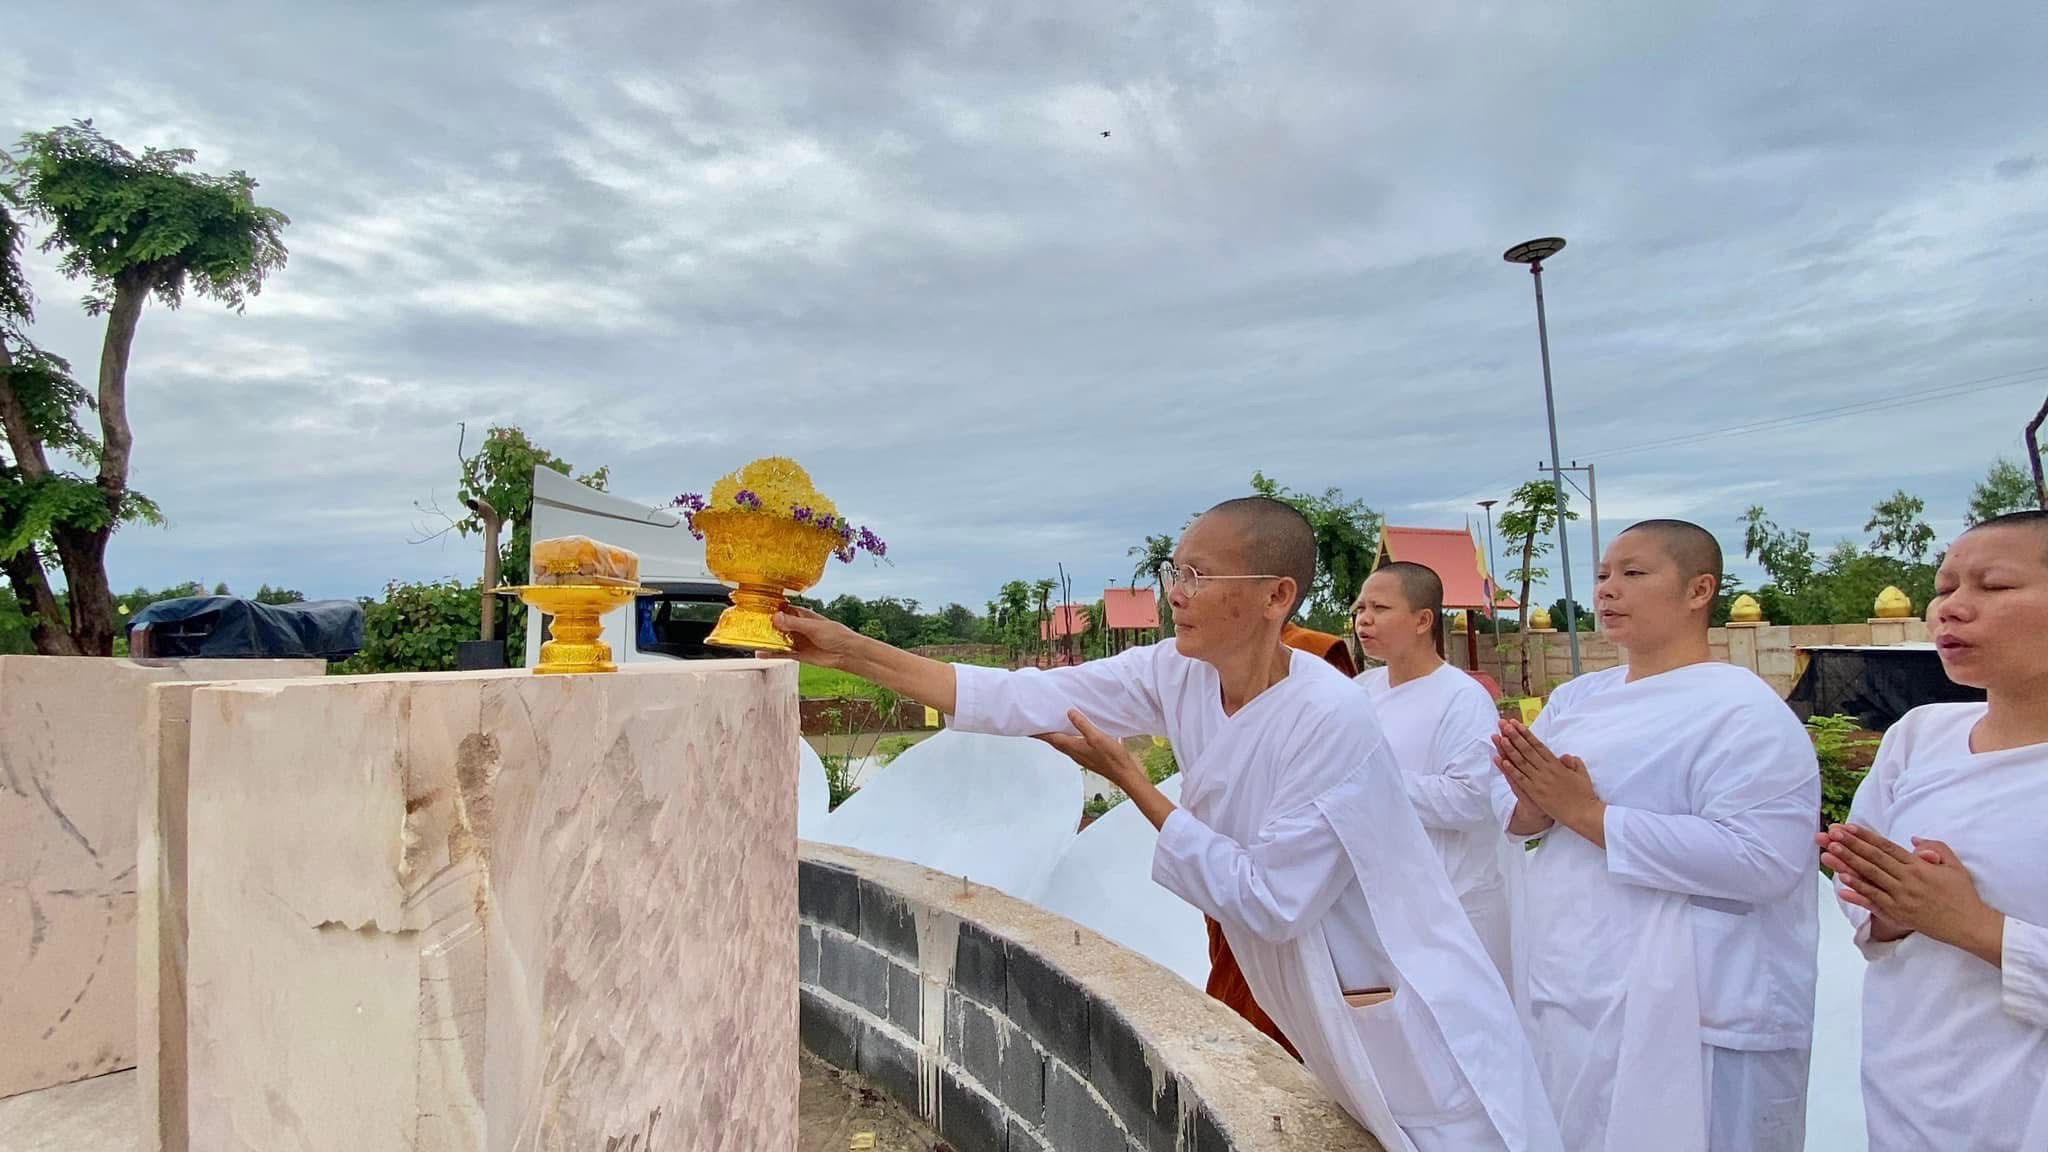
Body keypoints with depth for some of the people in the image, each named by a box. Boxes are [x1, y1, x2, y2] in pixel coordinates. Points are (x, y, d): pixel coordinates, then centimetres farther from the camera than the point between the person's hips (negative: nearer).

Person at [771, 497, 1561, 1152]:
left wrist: (1130, 782, -25)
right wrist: (851, 652, -16)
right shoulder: (1176, 677, -11)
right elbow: (1022, 700, -12)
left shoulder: (1329, 720, -29)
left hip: (1406, 1030, -6)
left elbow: (1268, 900, -25)